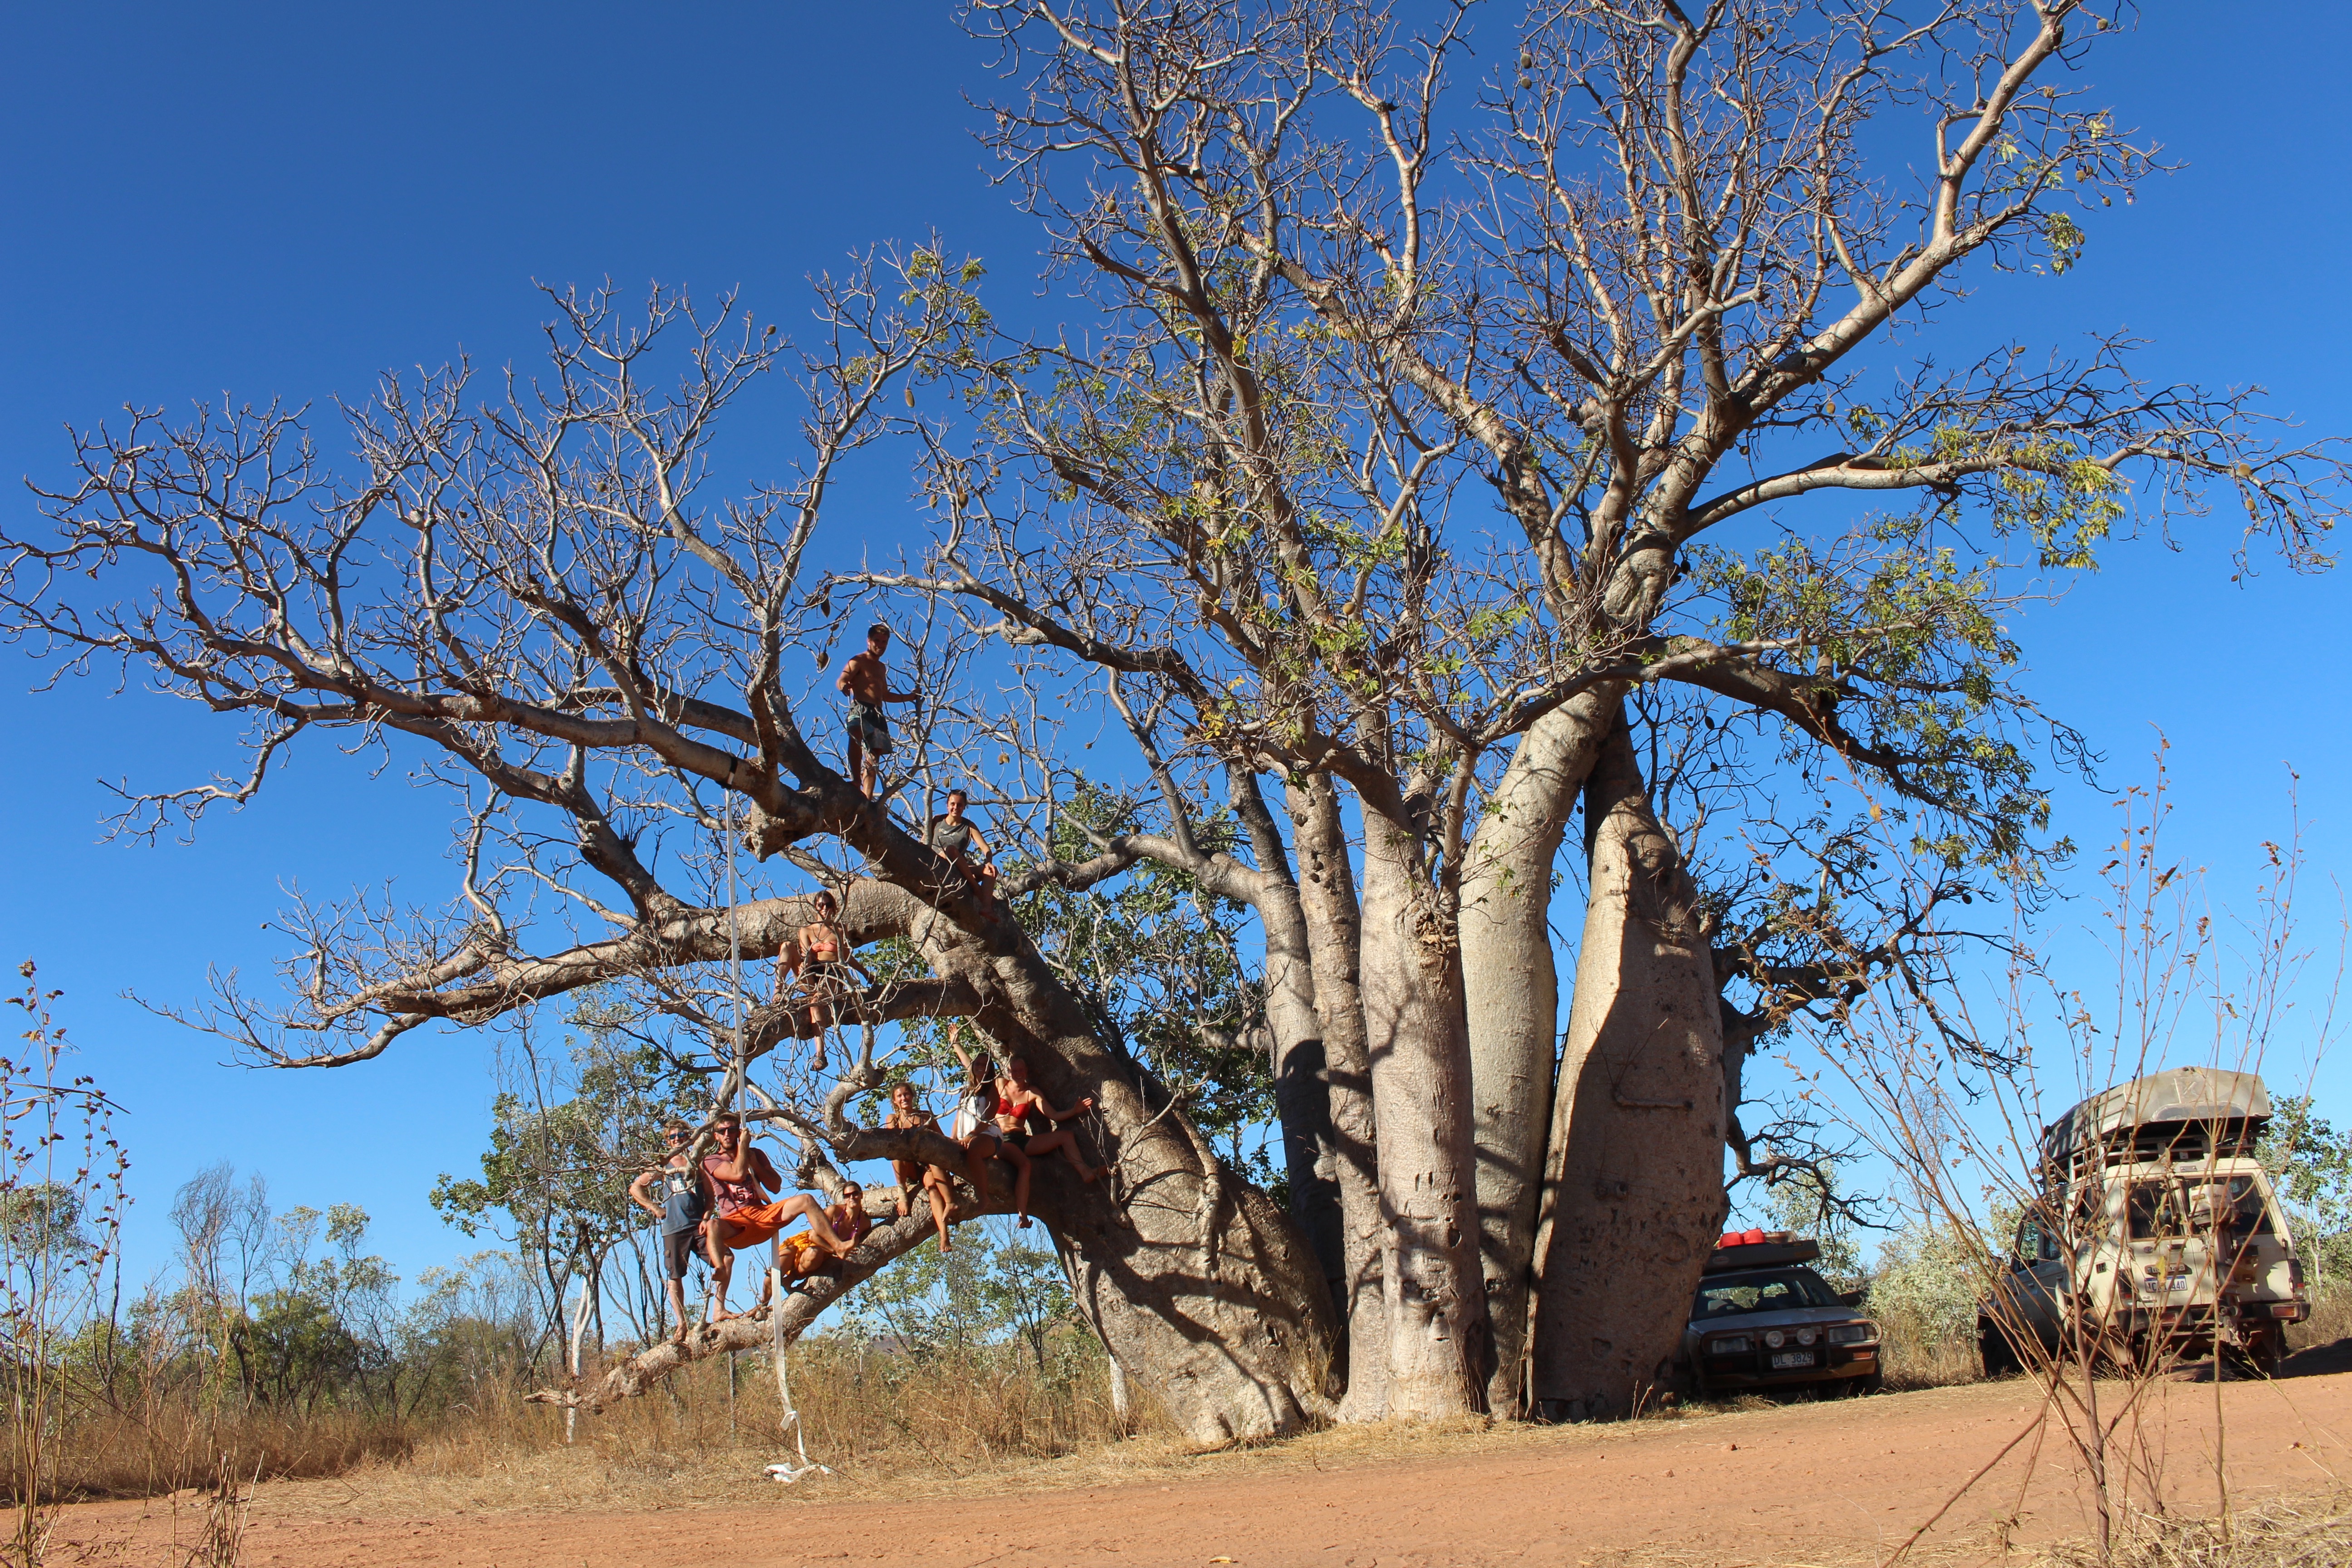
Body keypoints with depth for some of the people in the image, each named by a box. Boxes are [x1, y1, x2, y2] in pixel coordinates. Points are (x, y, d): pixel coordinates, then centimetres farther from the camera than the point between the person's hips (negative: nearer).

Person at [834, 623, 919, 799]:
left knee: (874, 757, 2)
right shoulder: (859, 661, 4)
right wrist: (843, 685, -36)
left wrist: (910, 697, 32)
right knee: (857, 738, -36)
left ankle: (867, 799, 0)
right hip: (861, 710, -9)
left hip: (877, 714, 9)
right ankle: (856, 786, -46)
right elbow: (841, 680, -12)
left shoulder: (881, 668, 29)